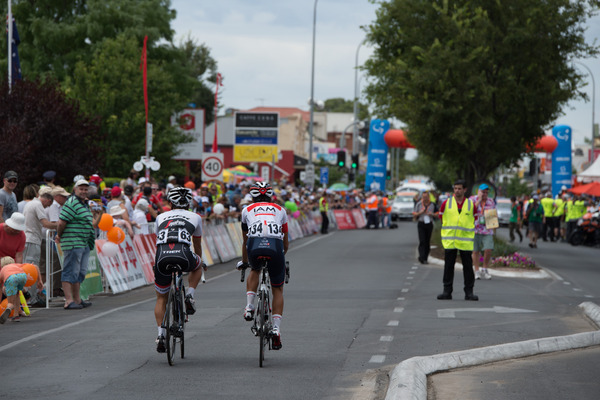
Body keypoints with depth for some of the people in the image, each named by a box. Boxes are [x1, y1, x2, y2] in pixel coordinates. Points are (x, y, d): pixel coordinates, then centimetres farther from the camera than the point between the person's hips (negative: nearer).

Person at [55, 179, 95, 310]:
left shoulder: (84, 204, 19)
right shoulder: (72, 203, -14)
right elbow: (61, 222, -18)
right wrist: (59, 235, -4)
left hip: (84, 244, 10)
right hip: (73, 243, -10)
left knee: (80, 272, 14)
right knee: (71, 272, -9)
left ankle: (77, 299, 22)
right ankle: (69, 301, -10)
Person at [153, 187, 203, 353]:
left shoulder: (161, 217, 29)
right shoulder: (195, 217, 27)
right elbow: (197, 246, 40)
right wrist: (199, 263, 58)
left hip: (162, 257, 1)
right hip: (184, 255, -1)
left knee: (161, 298, 21)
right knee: (197, 266, 36)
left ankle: (161, 333, 6)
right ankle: (190, 296, 16)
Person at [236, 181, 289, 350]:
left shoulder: (247, 210, 28)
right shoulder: (280, 210, 30)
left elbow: (245, 241, 37)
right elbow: (286, 241, 37)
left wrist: (244, 262, 53)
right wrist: (282, 255, 57)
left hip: (255, 246, 0)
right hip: (275, 247, 0)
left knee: (255, 270, 35)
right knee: (277, 289, 16)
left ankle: (249, 307, 17)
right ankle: (276, 328, 3)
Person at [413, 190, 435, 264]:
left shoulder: (432, 205, 6)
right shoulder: (418, 204, 3)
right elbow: (414, 215, 7)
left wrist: (432, 214, -8)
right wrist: (420, 212, -12)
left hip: (429, 224, 2)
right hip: (421, 224, -2)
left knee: (427, 242, 3)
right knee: (422, 241, -14)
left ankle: (425, 258, 11)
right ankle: (422, 257, -21)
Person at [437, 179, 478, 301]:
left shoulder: (471, 205, 4)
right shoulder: (446, 203, 4)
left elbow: (474, 220, 15)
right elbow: (441, 216, 15)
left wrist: (465, 230, 10)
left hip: (466, 241, 0)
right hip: (449, 240, 0)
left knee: (468, 267, 1)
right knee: (448, 266, 2)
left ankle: (469, 292, 6)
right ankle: (447, 291, 7)